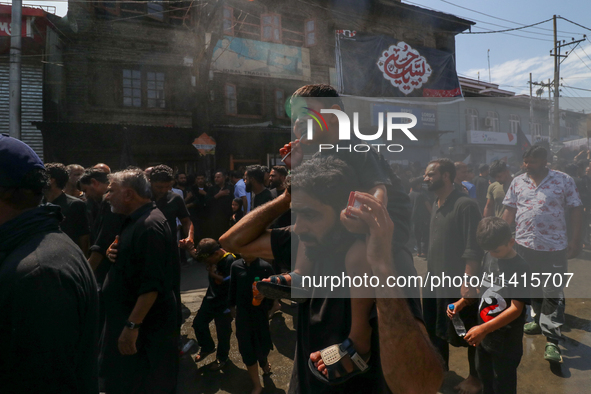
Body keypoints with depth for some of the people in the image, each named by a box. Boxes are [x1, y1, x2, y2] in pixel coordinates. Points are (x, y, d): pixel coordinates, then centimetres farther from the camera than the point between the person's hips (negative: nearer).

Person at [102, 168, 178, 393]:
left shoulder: (150, 225, -24)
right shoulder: (135, 220, 9)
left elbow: (152, 284, -28)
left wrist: (132, 325, -27)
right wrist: (114, 253, 0)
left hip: (145, 326, -10)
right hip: (127, 319, 10)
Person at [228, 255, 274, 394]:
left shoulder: (265, 267, -14)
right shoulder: (236, 266, -6)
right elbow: (233, 287, 6)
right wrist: (231, 305, 12)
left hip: (260, 312, -1)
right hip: (242, 313, 2)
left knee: (261, 345, 14)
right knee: (246, 349, 6)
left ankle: (264, 362, 53)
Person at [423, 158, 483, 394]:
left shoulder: (465, 205, -18)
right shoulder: (435, 205, 7)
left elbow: (473, 249, -21)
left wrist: (468, 282, -25)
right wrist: (429, 272, 13)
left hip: (458, 284, -8)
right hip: (434, 281, 8)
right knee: (436, 330, 21)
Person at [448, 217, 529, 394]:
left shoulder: (520, 268, -22)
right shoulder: (488, 257, -2)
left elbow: (516, 308, -24)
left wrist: (484, 329, -31)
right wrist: (460, 303, -4)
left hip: (506, 341, -6)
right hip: (483, 334, 6)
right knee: (484, 375, 26)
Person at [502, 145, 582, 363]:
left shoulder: (564, 180, -3)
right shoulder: (518, 182, 5)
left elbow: (576, 210, -1)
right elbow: (509, 211, 7)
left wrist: (575, 240, -6)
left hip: (554, 247, -3)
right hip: (524, 245, 4)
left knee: (552, 294, 0)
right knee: (532, 288, 17)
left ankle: (552, 341, 6)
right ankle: (540, 320, 38)